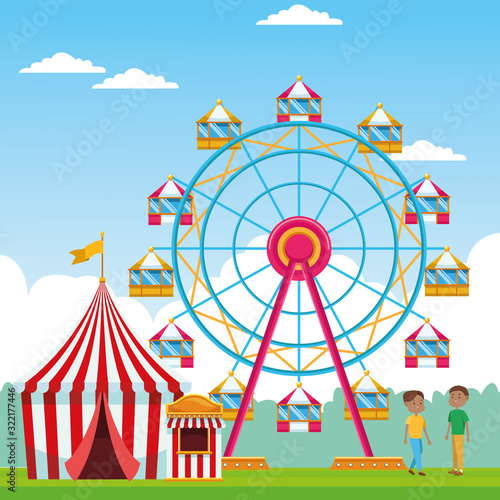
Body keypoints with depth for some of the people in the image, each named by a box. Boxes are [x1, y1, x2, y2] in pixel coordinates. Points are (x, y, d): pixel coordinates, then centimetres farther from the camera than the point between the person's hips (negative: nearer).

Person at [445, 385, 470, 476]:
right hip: (454, 435, 7)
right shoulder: (451, 413, 6)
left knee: (459, 452, -4)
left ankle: (461, 470, 2)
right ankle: (455, 469, 21)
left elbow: (466, 424, -13)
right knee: (454, 451, 12)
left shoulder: (462, 412, -15)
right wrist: (447, 434, 18)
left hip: (460, 435, -7)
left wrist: (468, 436, -14)